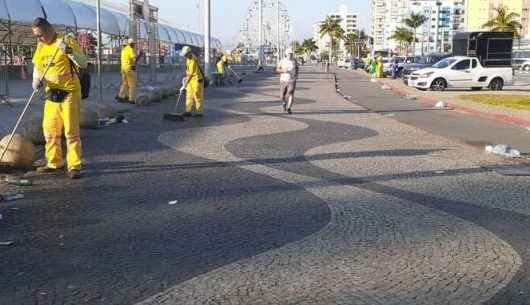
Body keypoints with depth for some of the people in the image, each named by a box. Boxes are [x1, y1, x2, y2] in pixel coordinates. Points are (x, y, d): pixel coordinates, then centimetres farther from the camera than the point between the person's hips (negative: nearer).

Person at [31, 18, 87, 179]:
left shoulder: (67, 41, -7)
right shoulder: (40, 47, 12)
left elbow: (83, 63, -12)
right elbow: (37, 67, 19)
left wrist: (69, 51, -28)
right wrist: (37, 80, -2)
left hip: (69, 92, -7)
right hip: (51, 94, 7)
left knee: (71, 131, -5)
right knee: (50, 130, 11)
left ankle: (74, 166, 0)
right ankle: (55, 162, 25)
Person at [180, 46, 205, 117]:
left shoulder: (193, 61, -25)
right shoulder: (188, 58, 4)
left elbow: (190, 75, -24)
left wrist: (184, 85, -22)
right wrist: (186, 77, 11)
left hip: (197, 80, -9)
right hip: (191, 79, 9)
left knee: (197, 96, -4)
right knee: (189, 95, 6)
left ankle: (199, 112, 3)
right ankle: (188, 111, 8)